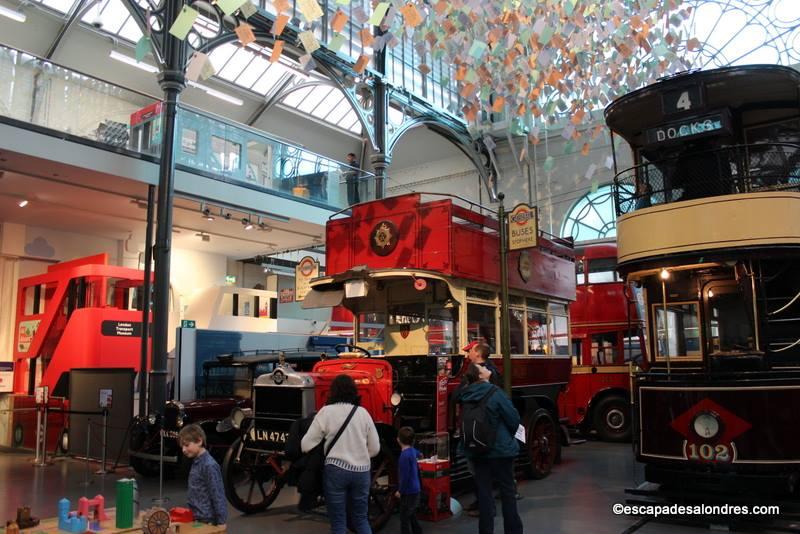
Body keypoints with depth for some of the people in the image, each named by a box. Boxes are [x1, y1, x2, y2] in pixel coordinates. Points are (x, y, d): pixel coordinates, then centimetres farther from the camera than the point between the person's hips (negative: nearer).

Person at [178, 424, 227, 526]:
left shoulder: (209, 465, -18)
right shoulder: (196, 462, 8)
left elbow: (218, 496, -19)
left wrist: (221, 523, -18)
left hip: (207, 522, -8)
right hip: (197, 519, 8)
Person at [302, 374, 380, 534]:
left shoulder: (326, 411, -3)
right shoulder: (363, 412, 6)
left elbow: (306, 445, -3)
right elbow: (375, 448, 10)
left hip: (336, 470, -3)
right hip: (361, 472, 3)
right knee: (361, 519, 17)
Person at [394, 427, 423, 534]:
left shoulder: (405, 455, -22)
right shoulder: (412, 450, 6)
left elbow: (405, 476, -22)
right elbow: (417, 453, 33)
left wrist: (400, 491, -11)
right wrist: (418, 454, 57)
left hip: (408, 492, -9)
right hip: (415, 490, 9)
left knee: (404, 519, -2)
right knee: (412, 517, 20)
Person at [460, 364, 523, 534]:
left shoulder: (466, 396, 0)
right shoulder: (494, 393, -16)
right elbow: (513, 418, -12)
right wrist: (509, 437, 8)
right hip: (500, 450, -4)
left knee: (483, 492, 10)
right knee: (507, 491, 9)